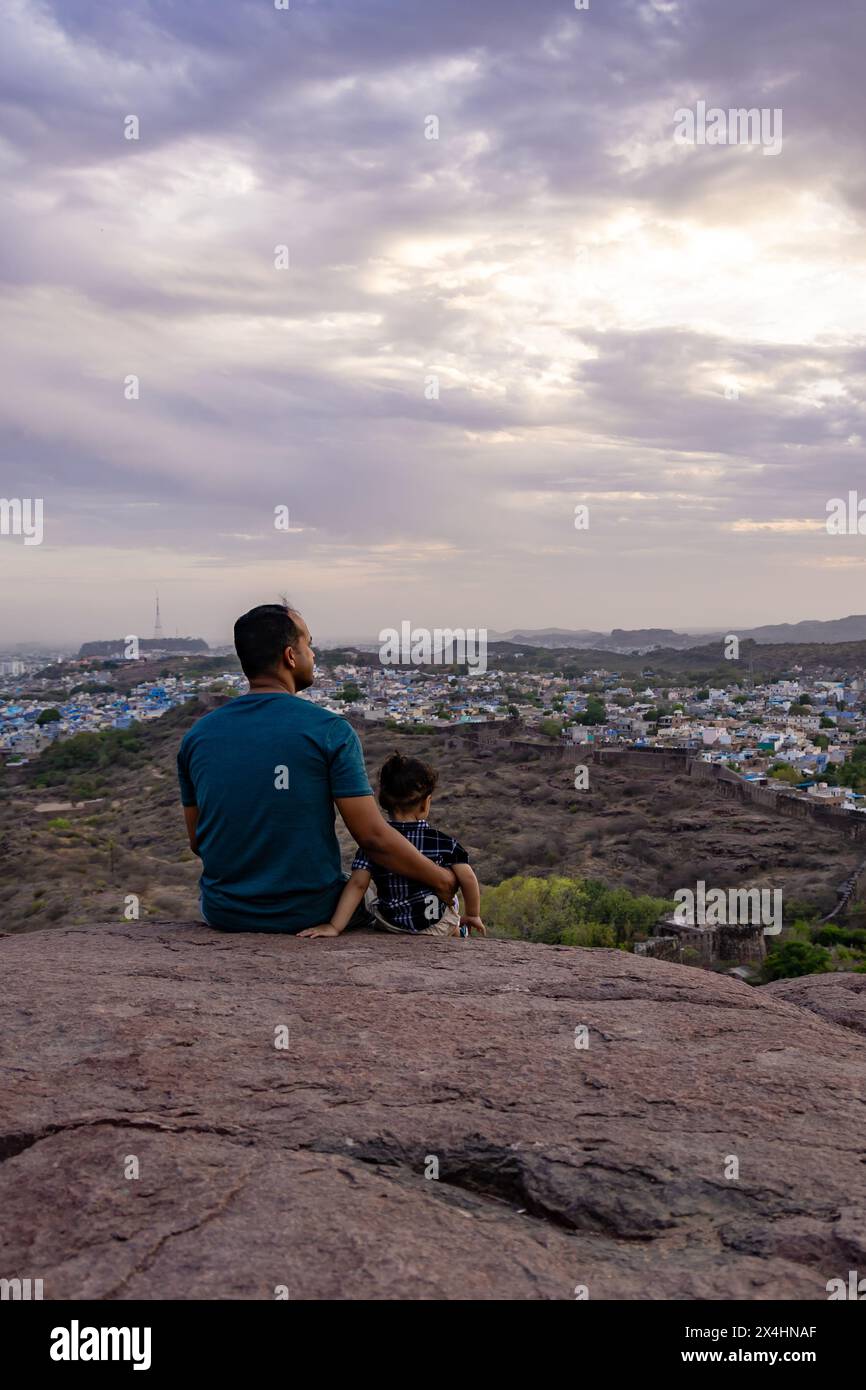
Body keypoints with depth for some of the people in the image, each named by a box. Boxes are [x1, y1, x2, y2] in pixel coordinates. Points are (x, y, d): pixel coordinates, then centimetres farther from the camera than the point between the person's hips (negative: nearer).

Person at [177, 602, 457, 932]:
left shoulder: (197, 736, -1)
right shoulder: (329, 730, -13)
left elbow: (196, 841, 8)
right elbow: (372, 837, -15)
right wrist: (440, 879, 0)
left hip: (225, 915, 3)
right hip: (309, 914, -3)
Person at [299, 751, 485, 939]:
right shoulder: (443, 842, -13)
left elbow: (357, 884, -18)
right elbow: (468, 880, -11)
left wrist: (335, 926, -19)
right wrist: (472, 915, 7)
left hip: (389, 924, 0)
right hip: (436, 927, 0)